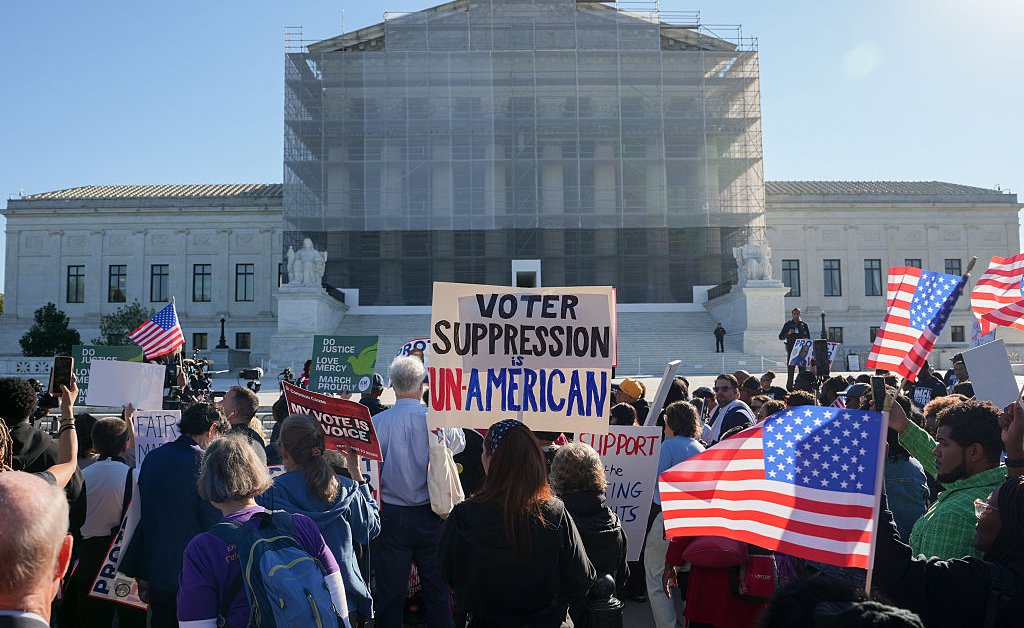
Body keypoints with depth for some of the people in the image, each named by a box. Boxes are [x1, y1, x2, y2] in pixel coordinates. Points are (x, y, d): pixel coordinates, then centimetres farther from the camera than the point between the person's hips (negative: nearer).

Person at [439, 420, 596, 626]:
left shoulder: (463, 517, -23)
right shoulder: (556, 515, -22)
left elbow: (447, 575, -6)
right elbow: (581, 583, -12)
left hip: (484, 619, 0)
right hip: (550, 620, 1)